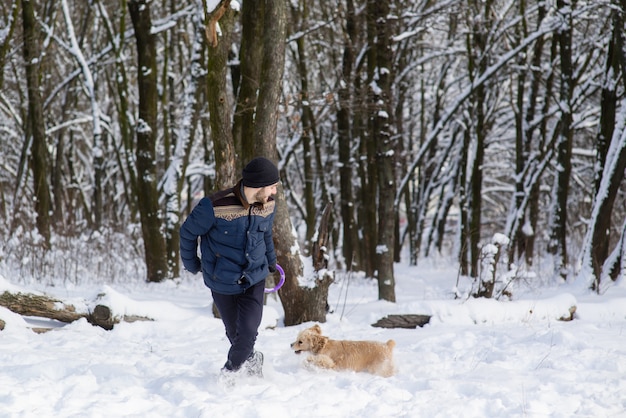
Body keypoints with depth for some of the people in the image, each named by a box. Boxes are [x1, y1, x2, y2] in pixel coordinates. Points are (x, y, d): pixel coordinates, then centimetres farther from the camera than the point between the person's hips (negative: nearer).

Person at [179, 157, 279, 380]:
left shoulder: (268, 205, -7)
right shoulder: (216, 206, -25)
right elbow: (188, 232, -8)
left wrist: (270, 262, 29)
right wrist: (191, 264, 6)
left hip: (254, 279, 3)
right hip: (222, 282, -2)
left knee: (248, 333, -11)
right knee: (234, 334, 9)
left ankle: (230, 370, 16)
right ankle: (251, 360, 40)